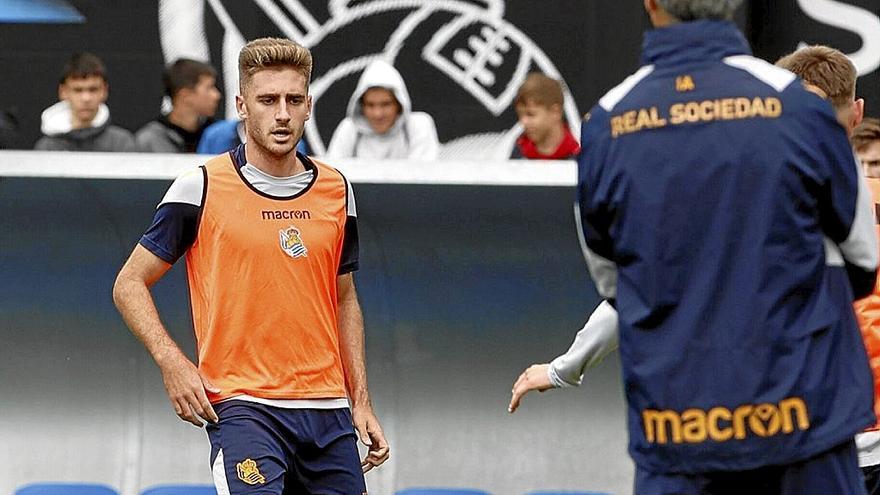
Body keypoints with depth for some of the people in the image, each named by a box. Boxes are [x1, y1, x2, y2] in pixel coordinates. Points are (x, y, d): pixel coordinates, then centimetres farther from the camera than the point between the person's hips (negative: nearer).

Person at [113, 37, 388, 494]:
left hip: (327, 409, 5)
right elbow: (129, 285, 2)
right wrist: (172, 362, -12)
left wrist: (360, 402, 14)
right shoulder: (201, 188, -3)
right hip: (242, 405, -5)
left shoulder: (336, 191, 10)